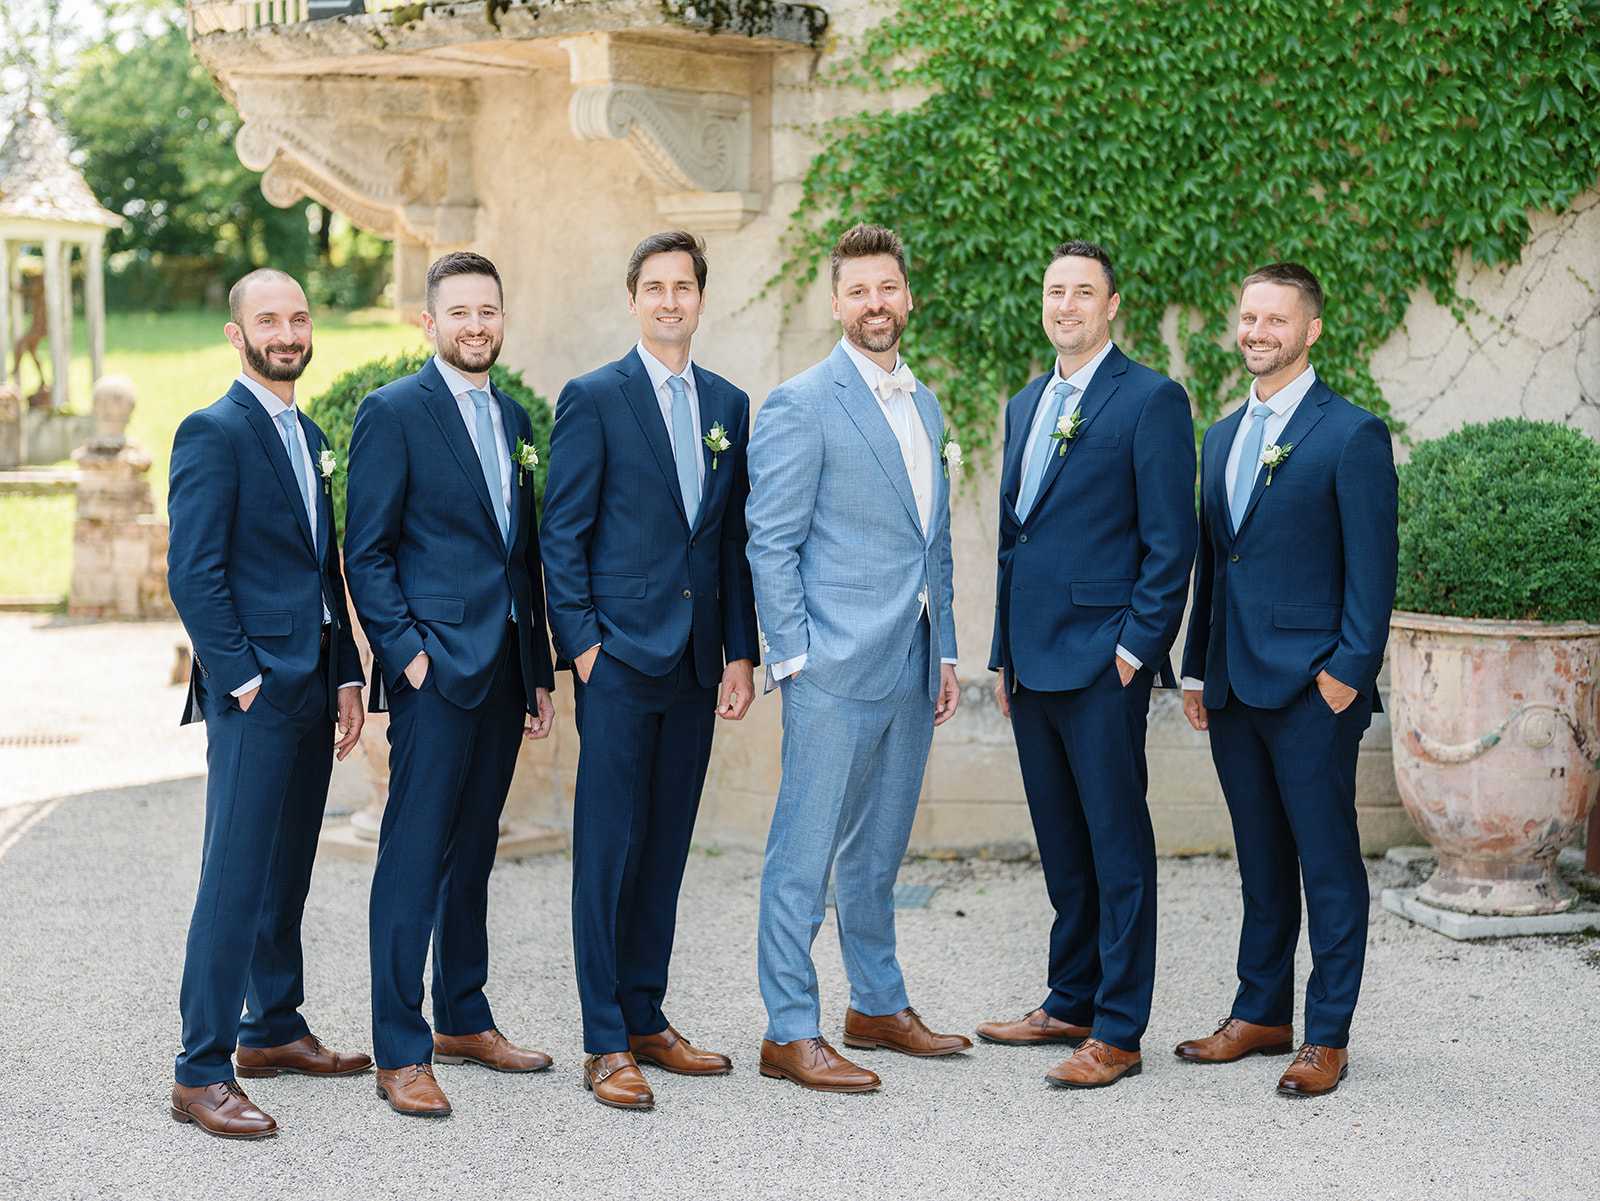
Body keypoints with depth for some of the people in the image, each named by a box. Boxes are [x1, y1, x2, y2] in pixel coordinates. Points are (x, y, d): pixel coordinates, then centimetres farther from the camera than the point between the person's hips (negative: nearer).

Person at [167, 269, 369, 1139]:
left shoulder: (310, 437, 17)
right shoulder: (213, 432, -9)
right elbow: (192, 571, -14)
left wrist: (346, 675, 13)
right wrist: (242, 678, -16)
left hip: (312, 685, 8)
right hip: (254, 690, -8)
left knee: (287, 871, 15)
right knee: (236, 879, -8)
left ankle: (272, 1031, 27)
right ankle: (202, 1074, -5)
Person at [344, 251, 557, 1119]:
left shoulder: (513, 419, 16)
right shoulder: (392, 413, -4)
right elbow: (366, 553, -7)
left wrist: (540, 672, 16)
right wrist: (406, 651, -15)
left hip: (503, 669, 7)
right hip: (435, 667, -7)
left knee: (474, 851, 14)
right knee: (415, 854, -6)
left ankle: (463, 1019, 25)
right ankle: (400, 1055, -2)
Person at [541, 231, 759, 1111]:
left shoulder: (728, 405, 13)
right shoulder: (593, 398, -2)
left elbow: (735, 537, 14)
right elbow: (563, 534, -4)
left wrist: (741, 653, 9)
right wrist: (580, 643, -10)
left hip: (695, 664, 5)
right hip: (620, 656, -5)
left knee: (666, 848, 11)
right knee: (608, 846, -3)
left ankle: (646, 1020, 20)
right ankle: (606, 1044, 1)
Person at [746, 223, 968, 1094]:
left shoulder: (925, 406, 16)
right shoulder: (801, 405, -7)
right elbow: (771, 543, -10)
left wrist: (945, 652, 16)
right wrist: (793, 658, -14)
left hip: (910, 664, 7)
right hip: (835, 664, -7)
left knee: (878, 851, 17)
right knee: (805, 851, -3)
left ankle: (878, 1006, 28)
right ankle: (789, 1033, 2)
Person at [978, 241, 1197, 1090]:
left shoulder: (1151, 400, -6)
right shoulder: (1025, 406, 17)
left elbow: (1170, 541, -10)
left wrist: (1136, 648, -15)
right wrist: (1004, 653, 17)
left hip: (1102, 661, -7)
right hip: (1034, 661, 8)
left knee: (1117, 845, -2)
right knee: (1062, 846, 15)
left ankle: (1118, 1032, 3)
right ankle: (1070, 1003, 25)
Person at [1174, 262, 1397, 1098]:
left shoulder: (1351, 434, -5)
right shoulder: (1221, 436, 16)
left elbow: (1373, 567, -9)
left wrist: (1348, 672, -15)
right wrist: (1197, 669, 15)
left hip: (1312, 685, -7)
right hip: (1233, 686, 7)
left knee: (1328, 861, 0)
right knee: (1260, 860, 14)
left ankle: (1327, 1036, 6)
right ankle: (1260, 1013, 23)